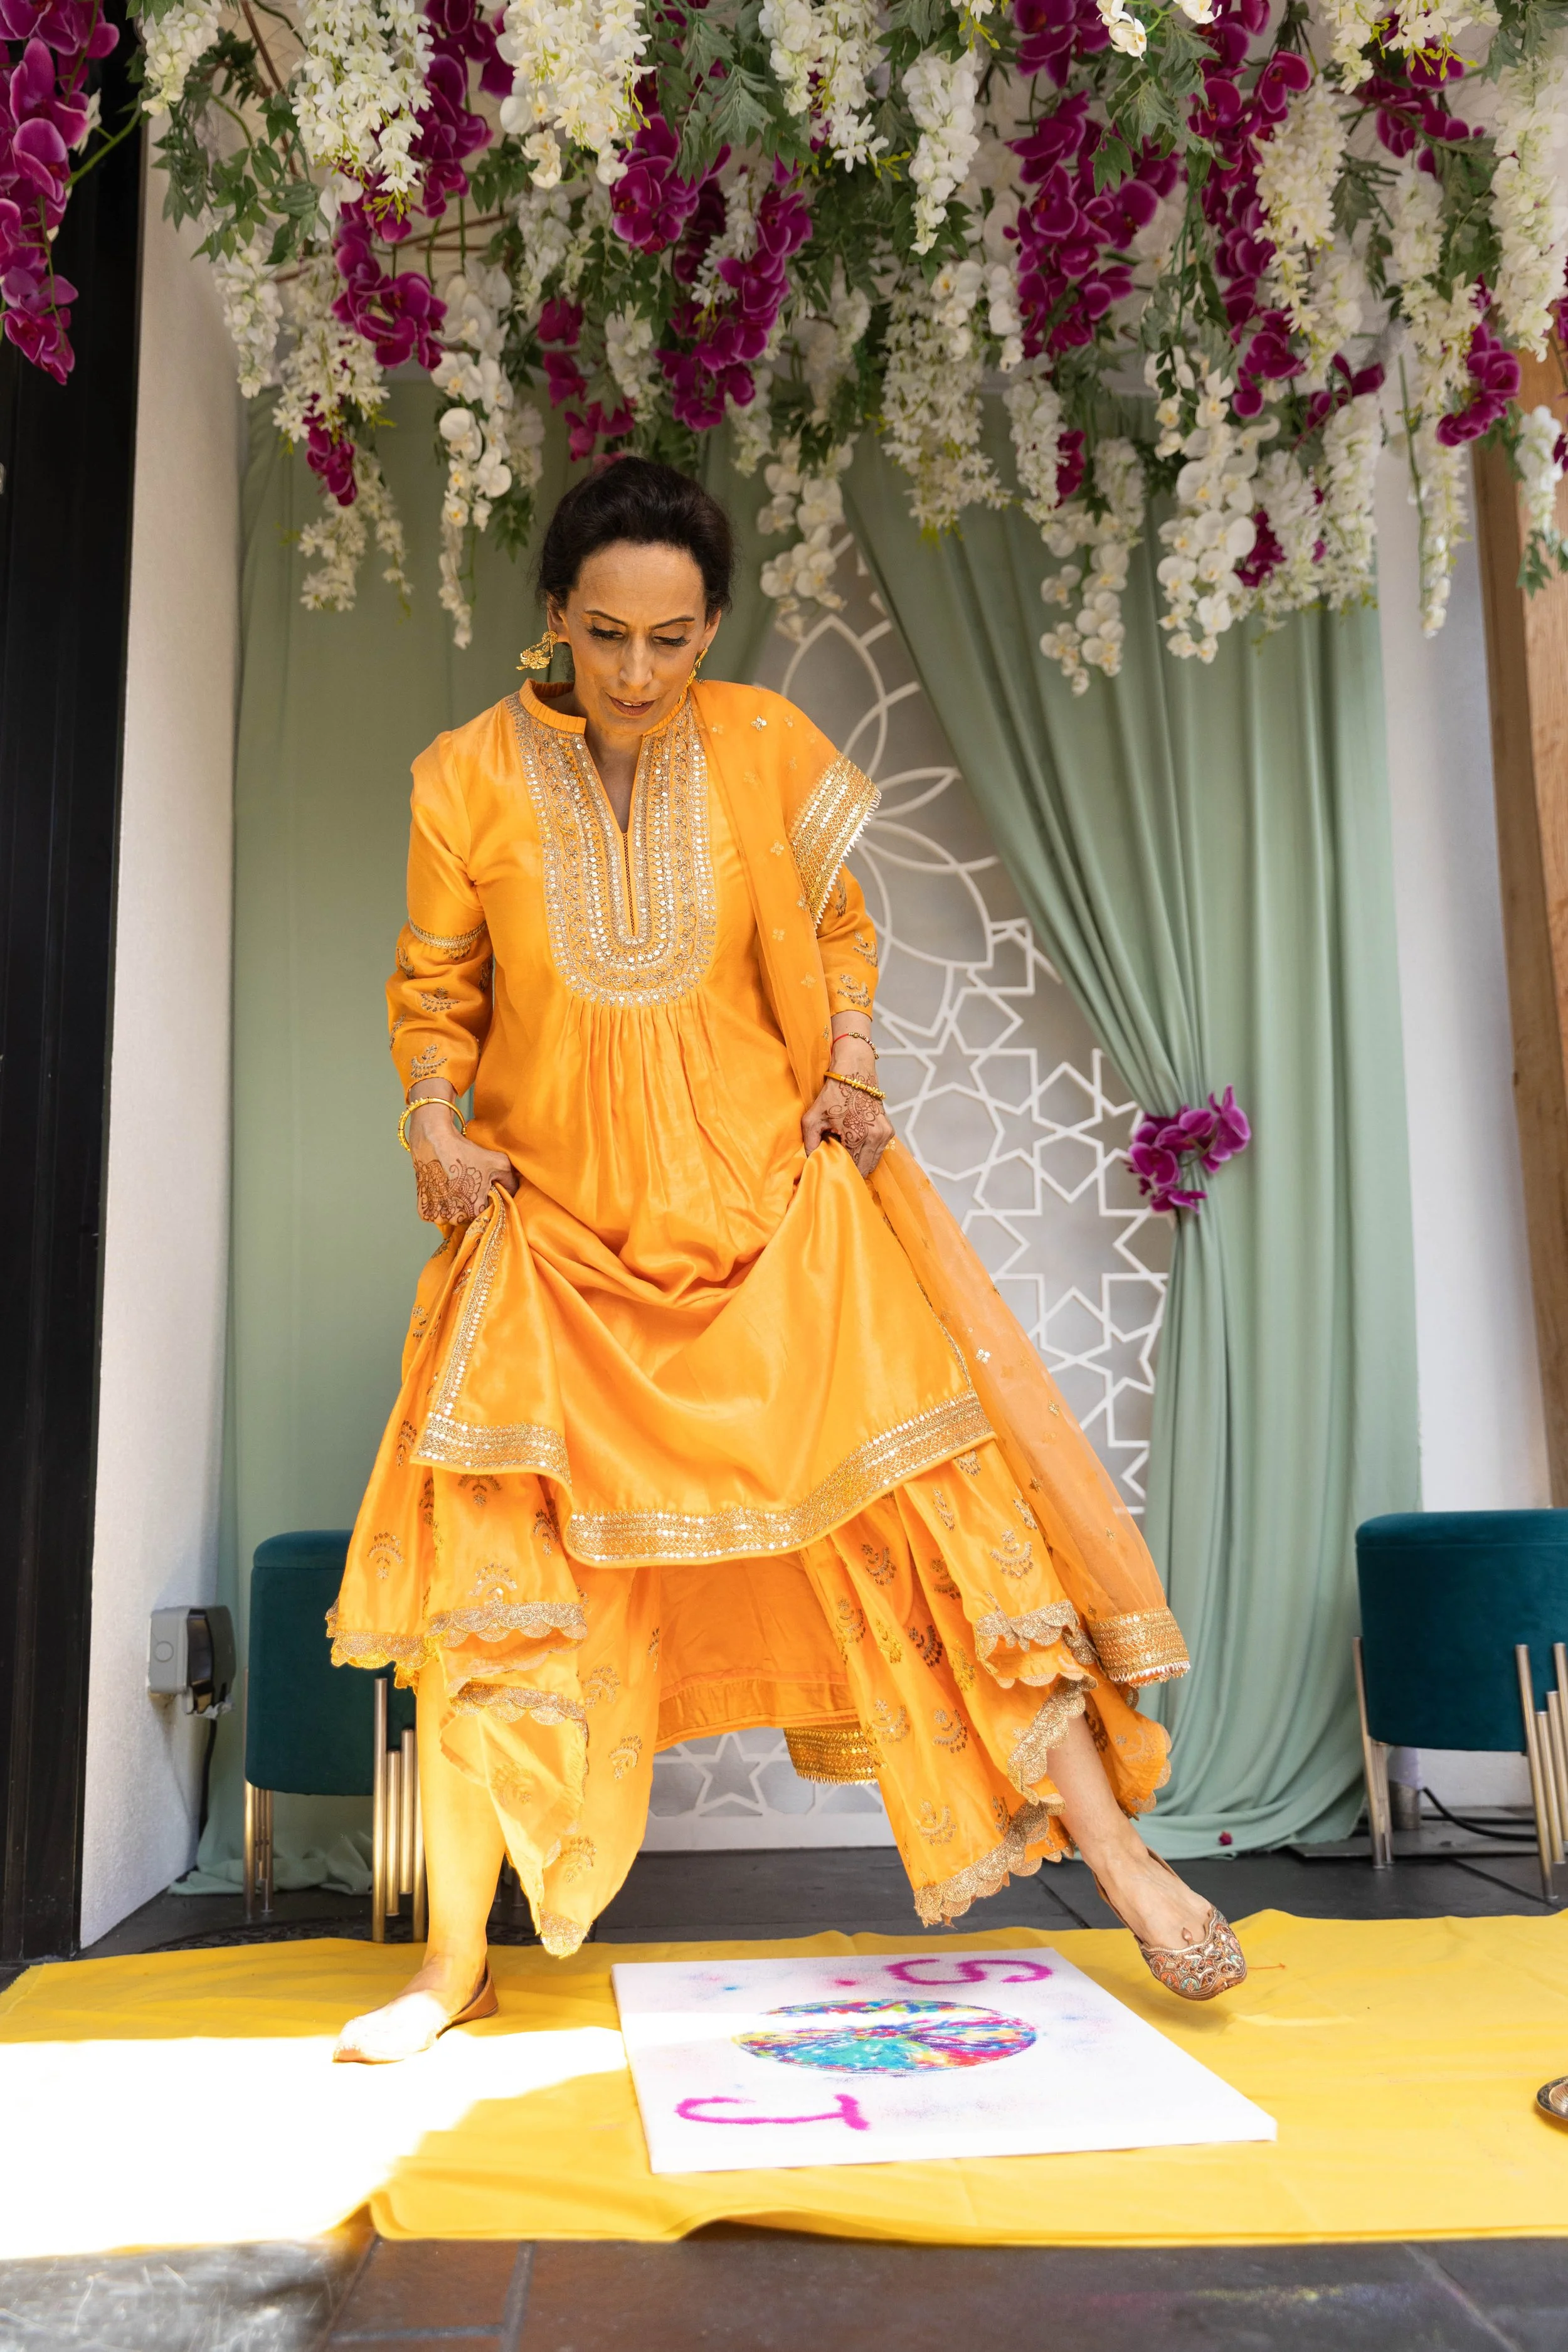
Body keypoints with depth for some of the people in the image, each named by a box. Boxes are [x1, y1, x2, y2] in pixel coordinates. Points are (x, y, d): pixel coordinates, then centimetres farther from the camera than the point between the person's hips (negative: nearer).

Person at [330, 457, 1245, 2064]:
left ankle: (1103, 1836, 4)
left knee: (922, 1489, -8)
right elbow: (434, 985, 7)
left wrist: (853, 1064, -3)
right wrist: (435, 1129, -9)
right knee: (502, 1561, -3)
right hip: (559, 1218, 0)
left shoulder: (765, 748, 0)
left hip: (768, 1192, 0)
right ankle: (457, 1958, 9)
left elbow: (838, 931, 13)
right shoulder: (474, 775, -2)